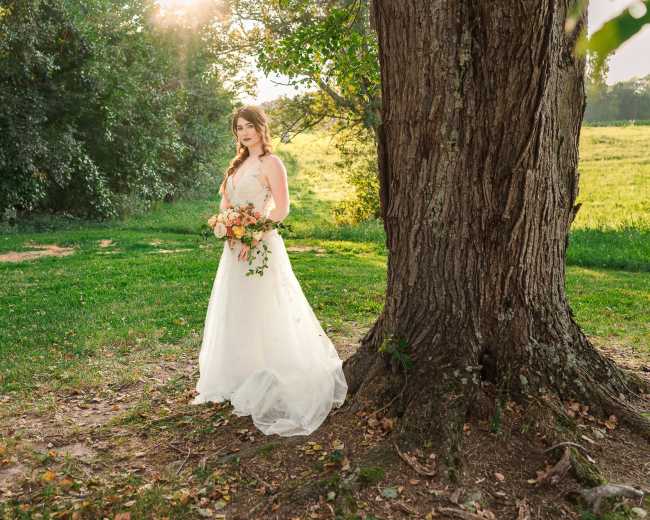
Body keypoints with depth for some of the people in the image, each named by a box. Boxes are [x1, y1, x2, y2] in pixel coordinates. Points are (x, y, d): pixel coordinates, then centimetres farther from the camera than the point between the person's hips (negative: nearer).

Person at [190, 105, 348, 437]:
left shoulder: (271, 163, -8)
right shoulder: (238, 164, 15)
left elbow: (281, 209, -15)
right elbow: (225, 203, 17)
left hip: (260, 246, -8)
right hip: (235, 246, 8)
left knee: (261, 316, -4)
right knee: (235, 314, 12)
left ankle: (268, 388, 7)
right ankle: (239, 380, 25)